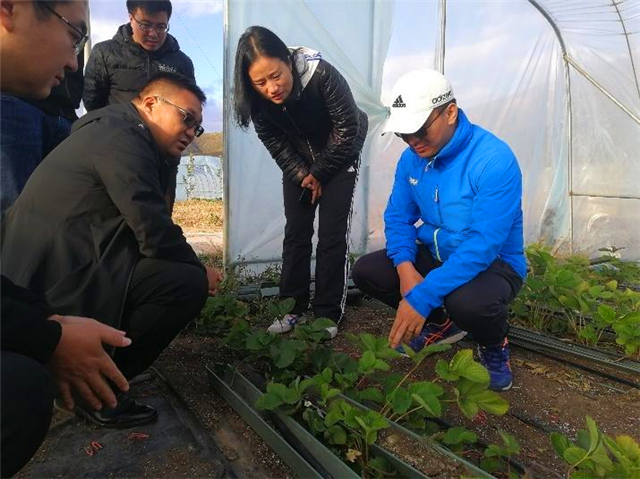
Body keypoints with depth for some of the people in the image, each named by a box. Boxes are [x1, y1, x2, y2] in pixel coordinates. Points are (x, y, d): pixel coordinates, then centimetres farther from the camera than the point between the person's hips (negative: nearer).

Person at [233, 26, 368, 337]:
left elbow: (347, 128, -24)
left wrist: (320, 173, -17)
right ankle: (293, 306, 12)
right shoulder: (257, 98, -20)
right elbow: (273, 140, -8)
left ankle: (328, 313, 2)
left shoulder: (322, 75, -32)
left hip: (339, 155, -3)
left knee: (332, 234, -8)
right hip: (298, 163, 4)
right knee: (296, 232, 1)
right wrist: (302, 175, -16)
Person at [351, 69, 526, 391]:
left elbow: (483, 246, -33)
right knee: (365, 271, -10)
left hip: (493, 262, -6)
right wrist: (405, 266, -20)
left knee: (467, 302, -39)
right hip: (434, 255, 7)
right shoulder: (412, 158, -5)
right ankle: (441, 325, 14)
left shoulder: (495, 160, -27)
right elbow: (398, 216, 1)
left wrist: (422, 298, -36)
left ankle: (494, 346, 2)